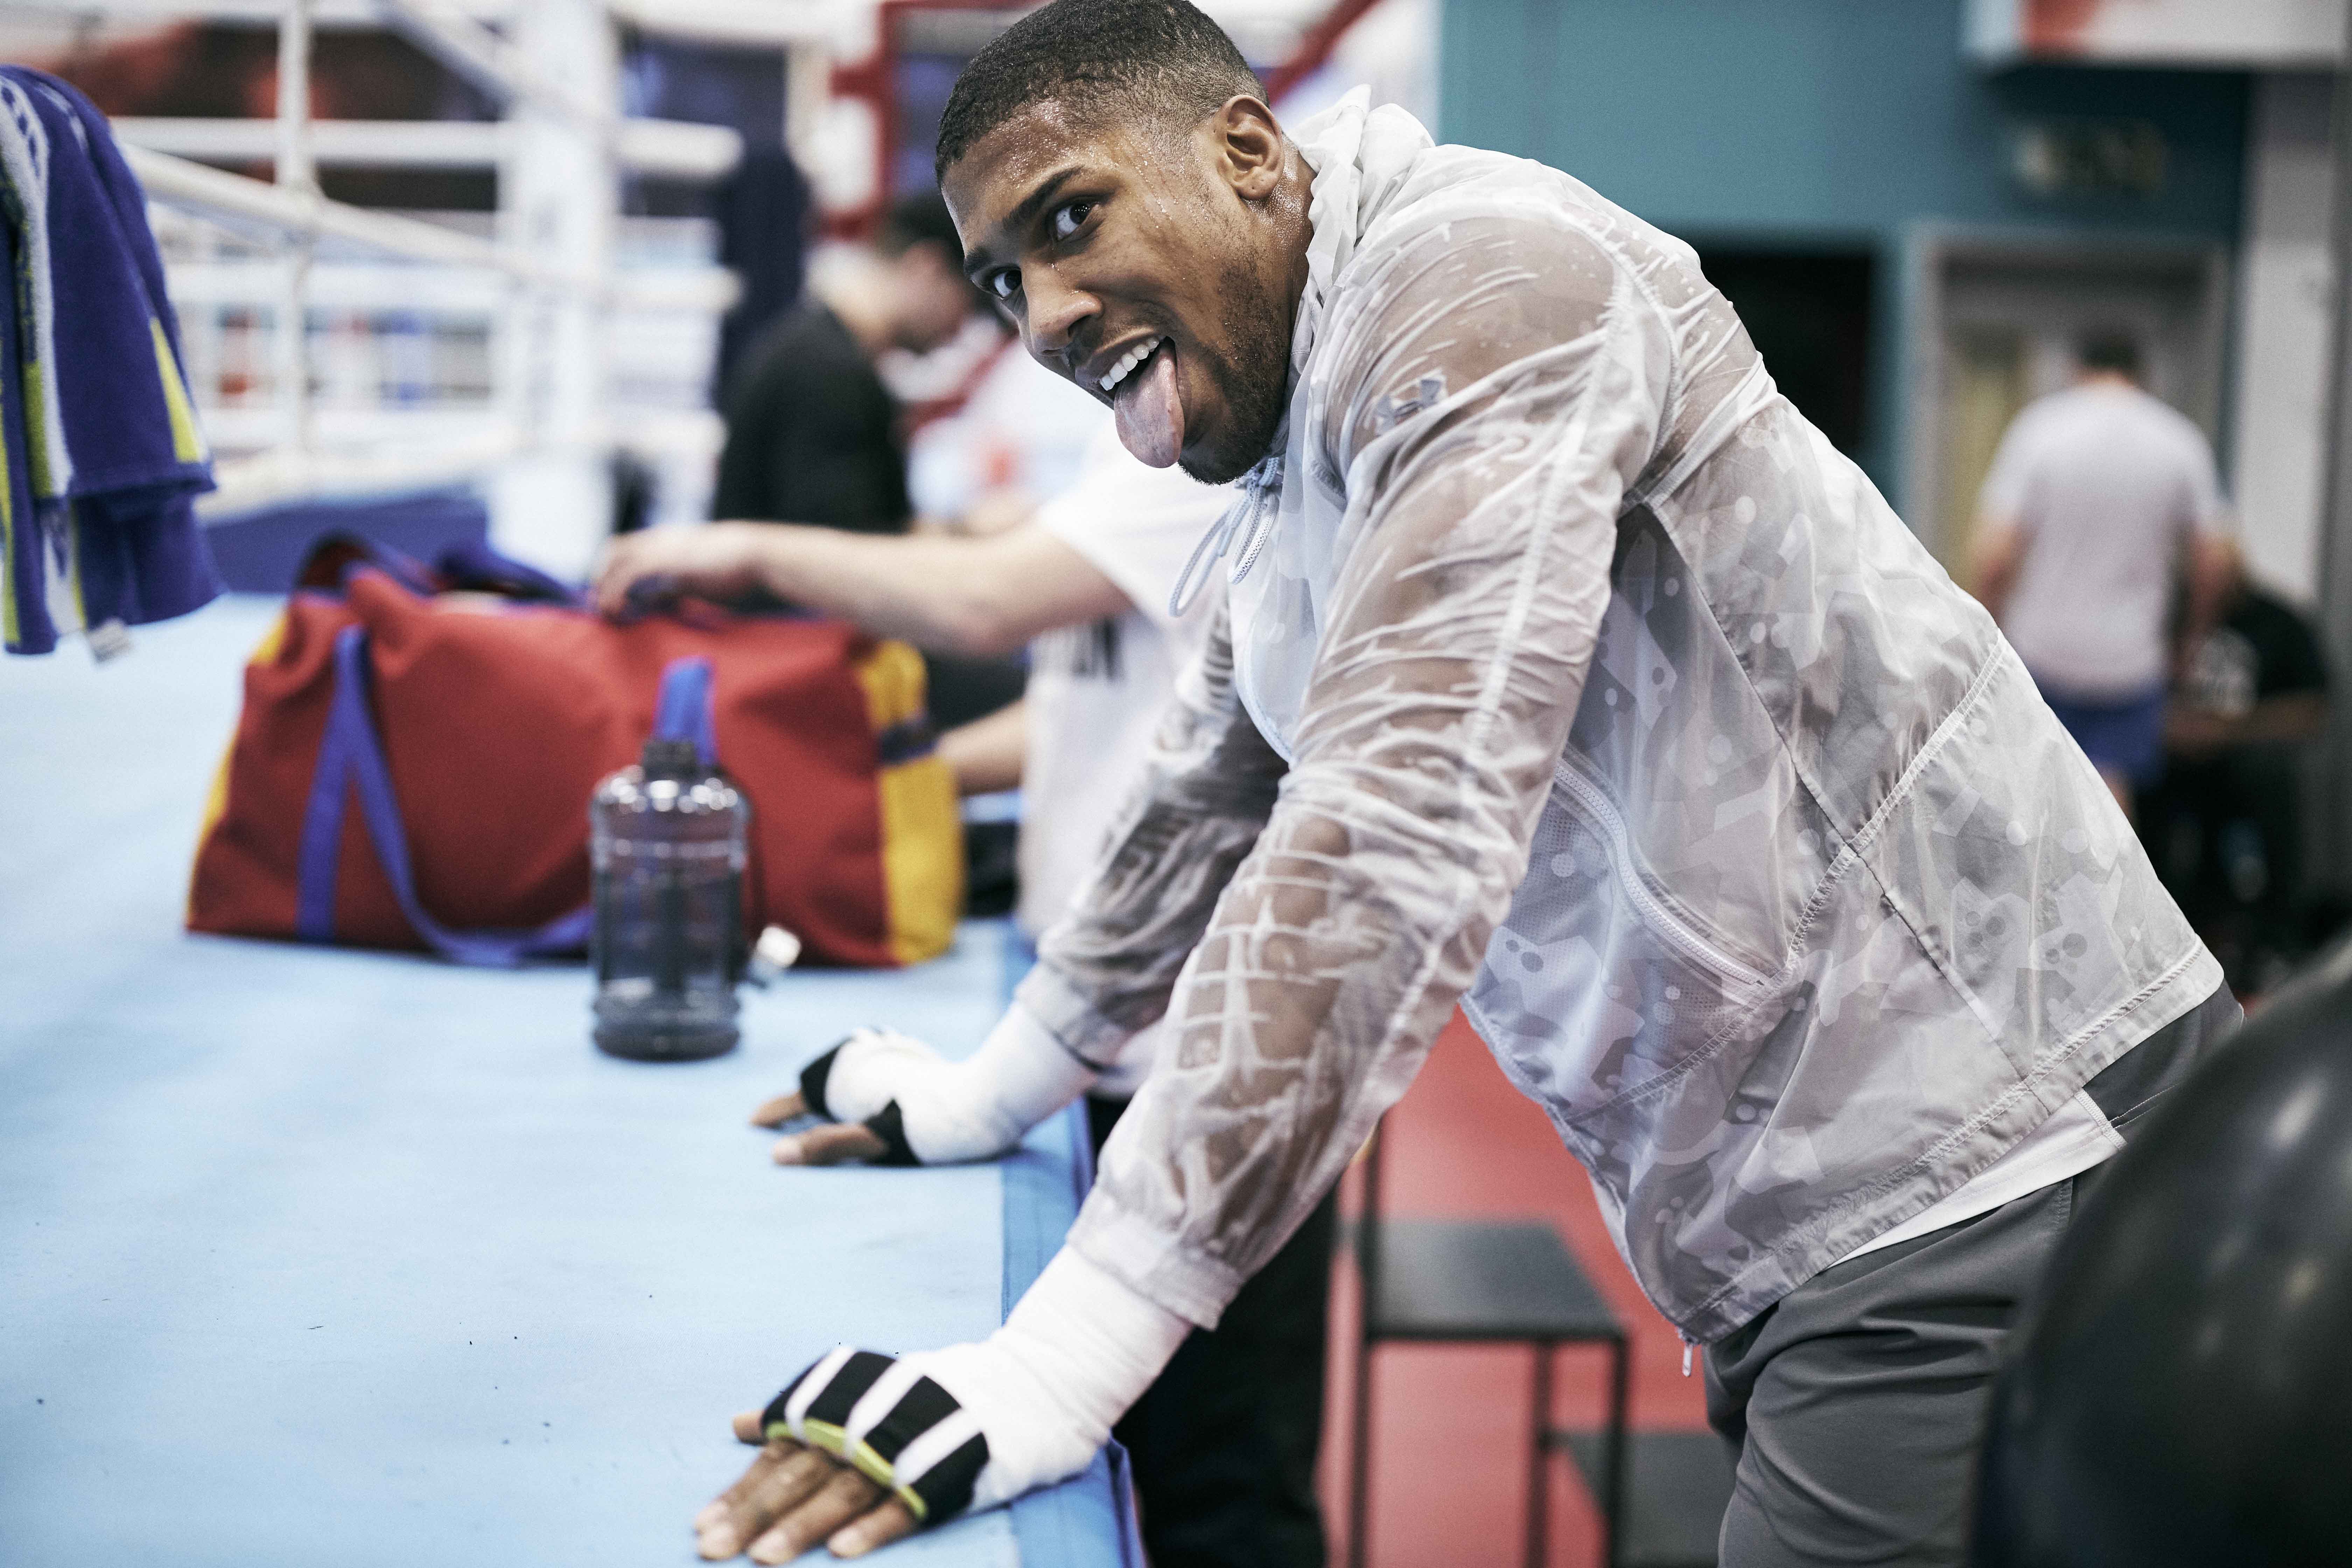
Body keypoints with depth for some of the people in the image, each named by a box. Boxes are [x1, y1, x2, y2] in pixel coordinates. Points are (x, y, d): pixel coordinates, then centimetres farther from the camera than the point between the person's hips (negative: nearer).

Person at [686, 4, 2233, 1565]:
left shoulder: (1480, 278, -16)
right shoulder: (1290, 476, 16)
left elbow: (1395, 834, -27)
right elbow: (1214, 798, 32)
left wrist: (1057, 1366, -28)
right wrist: (985, 1096, 35)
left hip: (1984, 1156, -9)